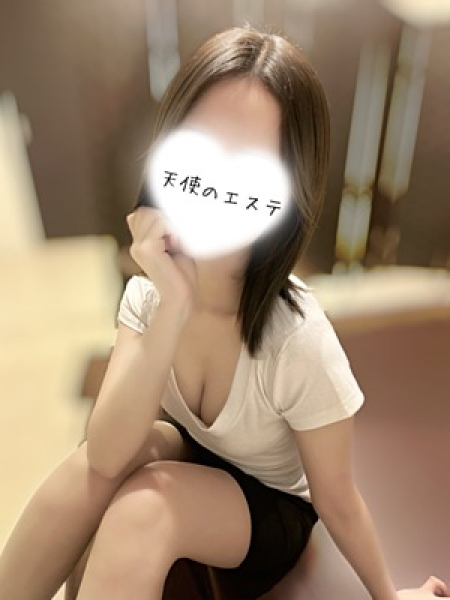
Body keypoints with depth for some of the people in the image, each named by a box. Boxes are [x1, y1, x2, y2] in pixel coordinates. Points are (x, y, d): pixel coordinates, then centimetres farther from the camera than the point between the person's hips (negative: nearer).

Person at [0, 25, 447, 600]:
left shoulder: (301, 342, -34)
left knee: (141, 506, -31)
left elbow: (337, 502, -17)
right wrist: (174, 308, -41)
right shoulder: (149, 292, -20)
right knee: (89, 465, -28)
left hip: (271, 509, -2)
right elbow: (106, 457, -30)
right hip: (188, 457, 3)